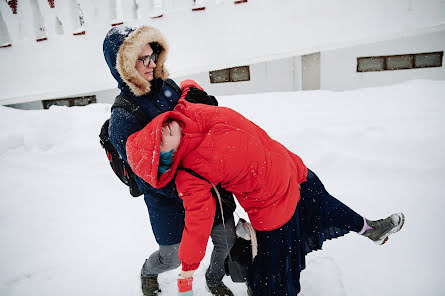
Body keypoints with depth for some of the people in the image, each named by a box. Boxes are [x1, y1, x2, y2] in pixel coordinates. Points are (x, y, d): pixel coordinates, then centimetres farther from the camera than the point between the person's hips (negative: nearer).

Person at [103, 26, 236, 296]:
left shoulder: (166, 85, 1)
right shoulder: (122, 119, -17)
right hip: (169, 201, -5)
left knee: (228, 241, 14)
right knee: (173, 256, 16)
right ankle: (148, 273, 55)